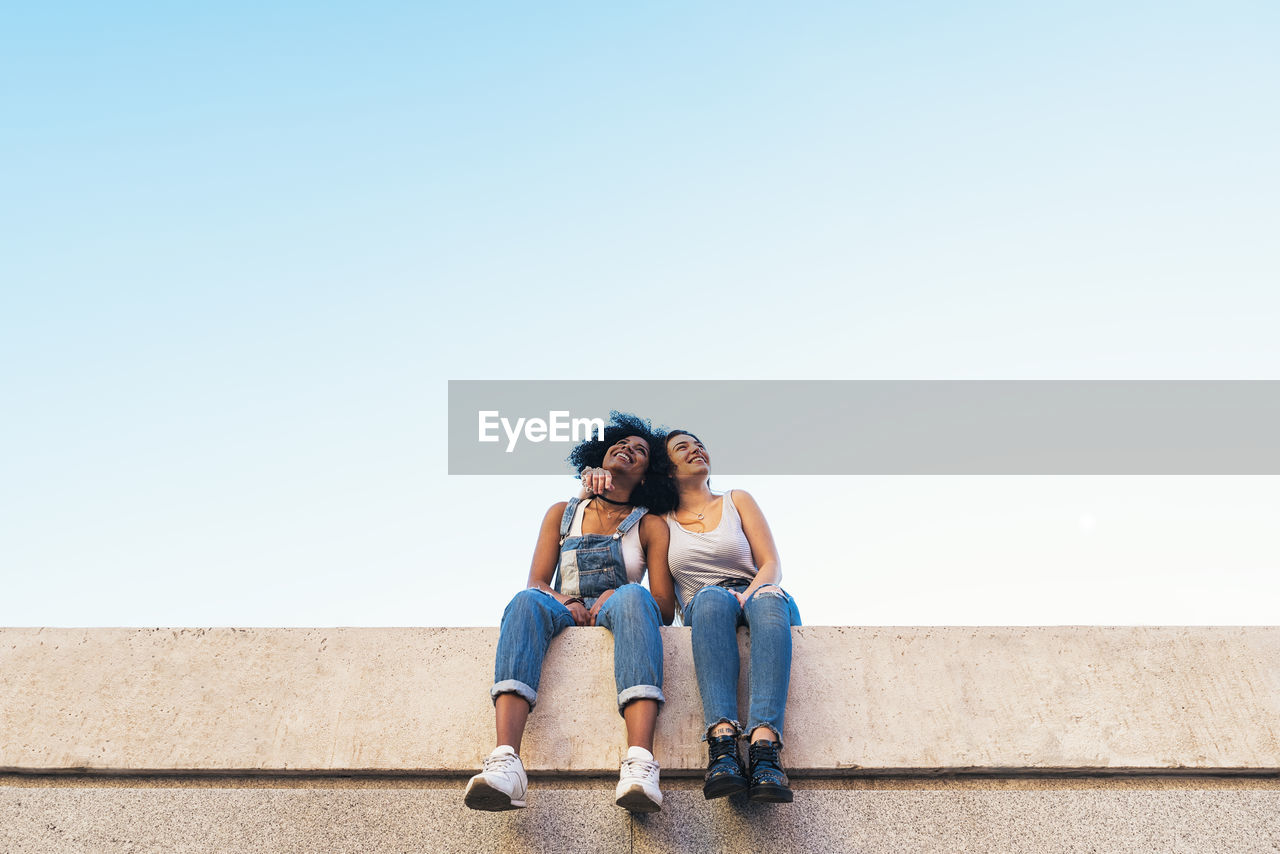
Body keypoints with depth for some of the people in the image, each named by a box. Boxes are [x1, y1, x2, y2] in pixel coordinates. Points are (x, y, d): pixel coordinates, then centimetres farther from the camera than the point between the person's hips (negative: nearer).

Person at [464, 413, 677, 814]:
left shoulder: (650, 525, 16)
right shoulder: (562, 514, 21)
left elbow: (666, 608, 6)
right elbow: (536, 582, 10)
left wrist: (614, 596, -14)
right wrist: (564, 602, -13)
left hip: (616, 616, -1)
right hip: (565, 616, 1)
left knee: (632, 597, -36)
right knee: (526, 602, -34)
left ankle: (639, 763, -56)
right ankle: (505, 763, -54)